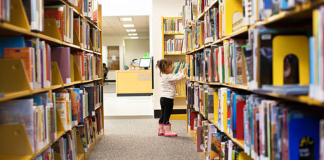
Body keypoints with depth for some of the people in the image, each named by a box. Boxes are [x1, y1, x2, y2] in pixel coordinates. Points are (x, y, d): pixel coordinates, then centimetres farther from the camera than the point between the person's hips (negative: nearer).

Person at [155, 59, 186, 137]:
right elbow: (177, 78, -21)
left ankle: (161, 130, 22)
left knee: (163, 115, 15)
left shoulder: (163, 76, 12)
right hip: (168, 99, -10)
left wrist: (181, 72, 15)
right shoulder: (168, 76, -18)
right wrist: (183, 73, -6)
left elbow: (175, 76, 21)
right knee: (166, 116, -3)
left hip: (163, 98, 10)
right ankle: (167, 131, 4)